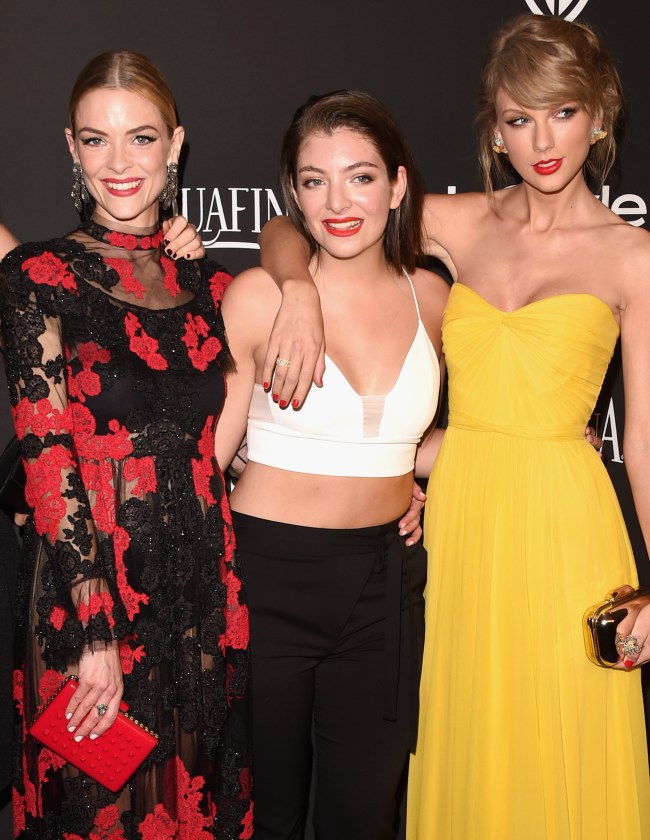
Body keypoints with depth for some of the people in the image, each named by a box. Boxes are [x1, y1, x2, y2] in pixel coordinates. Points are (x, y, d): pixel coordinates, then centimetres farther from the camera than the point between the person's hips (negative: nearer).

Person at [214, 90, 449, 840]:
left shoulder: (429, 297, 2)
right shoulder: (257, 295, -9)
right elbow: (203, 454, -6)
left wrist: (410, 473, 5)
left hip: (384, 579, 3)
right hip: (269, 572, -3)